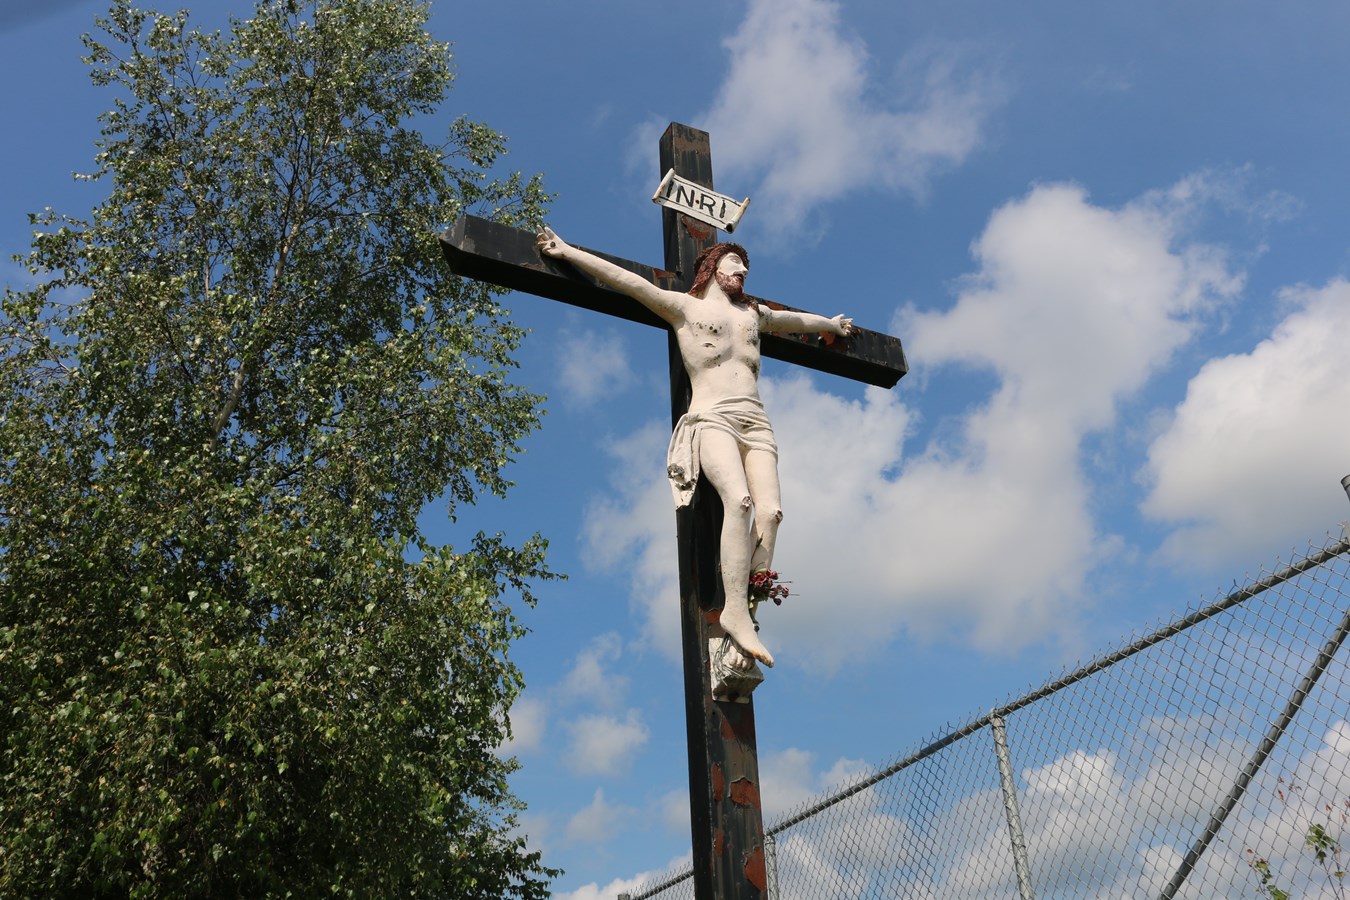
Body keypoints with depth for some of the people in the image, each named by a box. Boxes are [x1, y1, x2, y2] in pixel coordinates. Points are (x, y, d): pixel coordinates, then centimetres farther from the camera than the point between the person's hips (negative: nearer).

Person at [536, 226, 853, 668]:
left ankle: (747, 616, -24)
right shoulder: (684, 306, 15)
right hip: (712, 418, -5)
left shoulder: (754, 314, 31)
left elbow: (795, 320, 50)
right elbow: (628, 281, 9)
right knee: (739, 500, -31)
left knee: (770, 511, -19)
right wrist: (568, 251, 3)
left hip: (756, 423, 5)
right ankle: (735, 610, -34)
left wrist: (830, 324, 64)